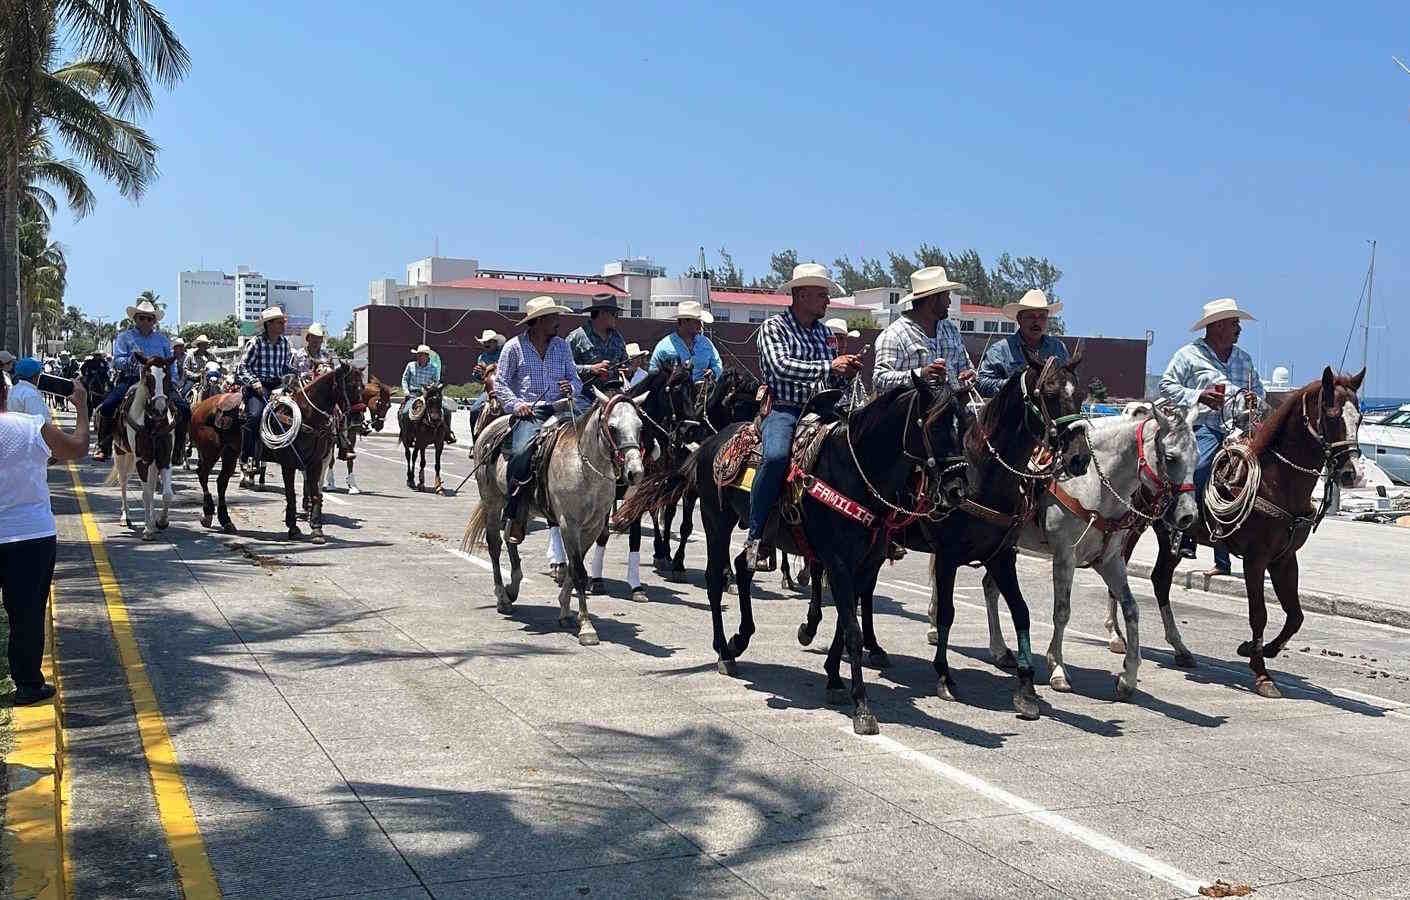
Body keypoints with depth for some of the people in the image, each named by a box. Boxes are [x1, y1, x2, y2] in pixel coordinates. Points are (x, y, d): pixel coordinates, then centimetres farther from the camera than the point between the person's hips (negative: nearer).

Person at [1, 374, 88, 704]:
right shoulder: (34, 428, -11)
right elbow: (78, 448, 5)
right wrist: (82, 408, 17)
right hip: (33, 536, -1)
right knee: (28, 614, 8)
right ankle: (28, 685, 14)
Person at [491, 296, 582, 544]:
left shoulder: (563, 346, 17)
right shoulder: (515, 346, 7)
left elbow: (576, 379, 19)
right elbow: (500, 383, 6)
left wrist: (571, 387, -5)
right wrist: (516, 404, -10)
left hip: (559, 410, 4)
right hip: (528, 413, -4)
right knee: (521, 452, -29)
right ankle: (514, 516, -16)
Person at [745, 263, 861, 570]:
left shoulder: (823, 331, 21)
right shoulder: (773, 327, 2)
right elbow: (780, 366, -16)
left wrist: (845, 372, 2)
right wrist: (828, 367, -17)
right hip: (783, 410, -6)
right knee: (776, 456, -34)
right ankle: (756, 536, -23)